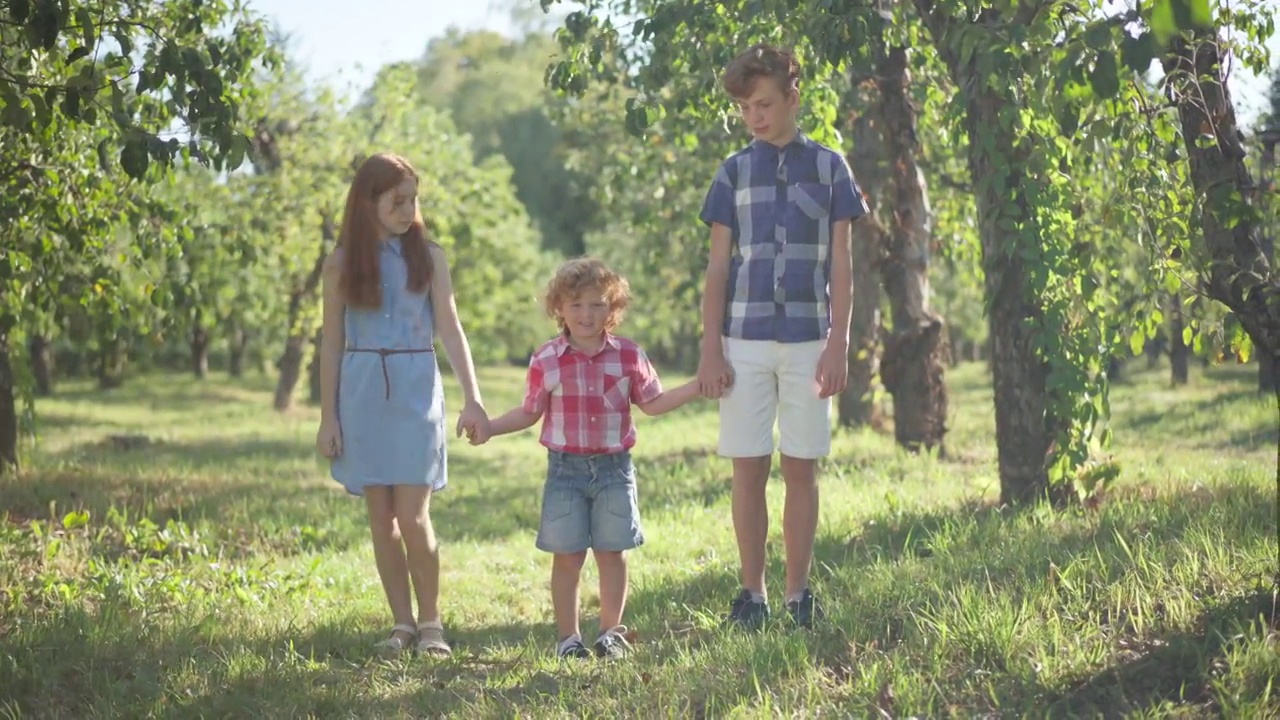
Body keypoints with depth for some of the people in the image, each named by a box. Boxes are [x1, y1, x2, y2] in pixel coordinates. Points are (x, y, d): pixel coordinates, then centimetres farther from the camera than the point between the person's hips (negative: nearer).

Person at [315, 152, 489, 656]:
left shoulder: (427, 256, 3)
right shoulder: (342, 263, 4)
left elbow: (450, 328, -2)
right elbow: (332, 342, 7)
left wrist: (472, 398, -13)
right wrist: (327, 416, 3)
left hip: (415, 390, -1)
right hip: (362, 392, 2)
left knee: (413, 517, -8)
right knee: (381, 518, 4)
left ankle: (431, 623, 5)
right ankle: (402, 623, 13)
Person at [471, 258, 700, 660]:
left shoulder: (629, 357, 3)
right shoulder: (545, 362, -2)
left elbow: (652, 403, 11)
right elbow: (529, 413, 5)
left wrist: (698, 386, 3)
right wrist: (489, 428, -7)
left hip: (614, 466, 1)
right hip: (566, 468, -1)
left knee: (612, 552, 7)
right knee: (567, 557, 2)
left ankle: (611, 632, 19)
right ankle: (568, 637, 12)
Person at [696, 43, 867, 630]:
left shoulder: (828, 167, 6)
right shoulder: (734, 173, 7)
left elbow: (840, 263, 4)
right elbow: (717, 266, 6)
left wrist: (838, 344, -4)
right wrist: (710, 350, -2)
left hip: (807, 339, -1)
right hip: (745, 339, 1)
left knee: (801, 470, 2)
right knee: (748, 469, 1)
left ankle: (799, 593, 10)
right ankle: (752, 593, 8)